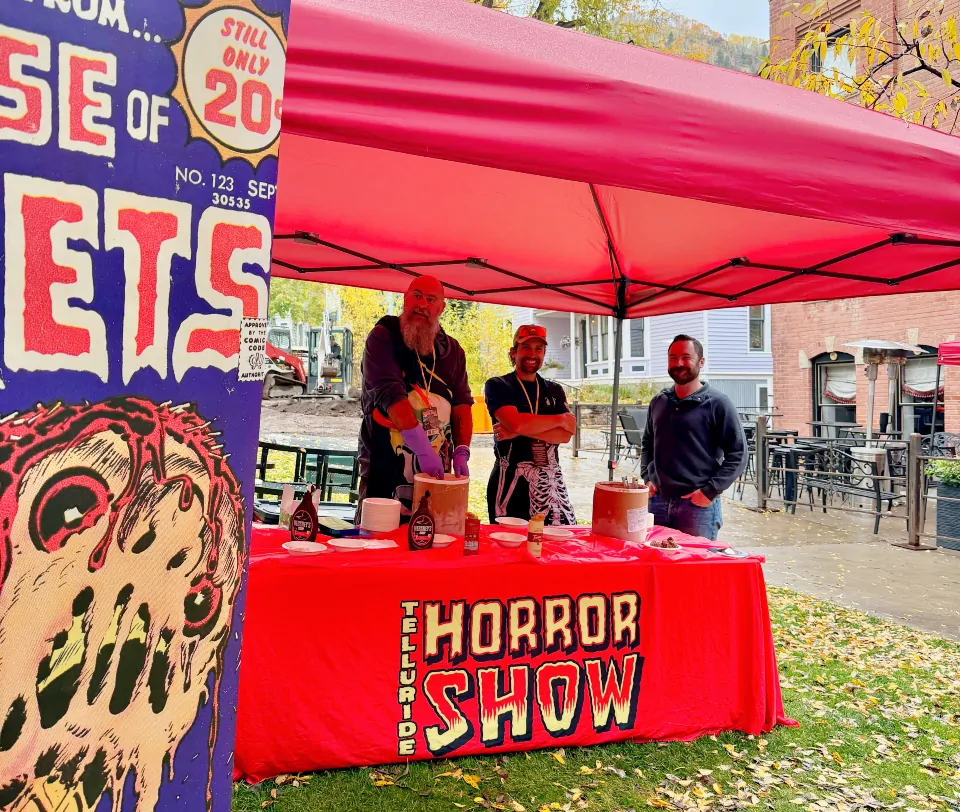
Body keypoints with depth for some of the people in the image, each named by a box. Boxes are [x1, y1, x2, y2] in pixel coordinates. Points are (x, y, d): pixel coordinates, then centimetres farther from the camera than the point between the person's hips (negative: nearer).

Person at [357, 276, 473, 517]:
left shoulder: (452, 350, 12)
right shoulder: (383, 339, -4)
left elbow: (462, 403, 7)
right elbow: (390, 394, -18)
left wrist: (461, 451, -9)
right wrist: (423, 447, -27)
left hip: (436, 472, 4)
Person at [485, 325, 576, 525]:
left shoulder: (554, 390, 14)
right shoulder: (497, 386, 0)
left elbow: (565, 434, -1)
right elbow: (515, 423, -17)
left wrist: (521, 430, -14)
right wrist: (560, 419, -5)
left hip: (551, 482, 4)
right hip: (511, 483, -4)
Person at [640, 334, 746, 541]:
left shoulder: (717, 403, -5)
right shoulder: (658, 402, 11)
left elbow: (738, 454, -6)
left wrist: (709, 491, -12)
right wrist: (647, 478, 7)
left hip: (698, 505, -4)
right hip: (657, 501, 5)